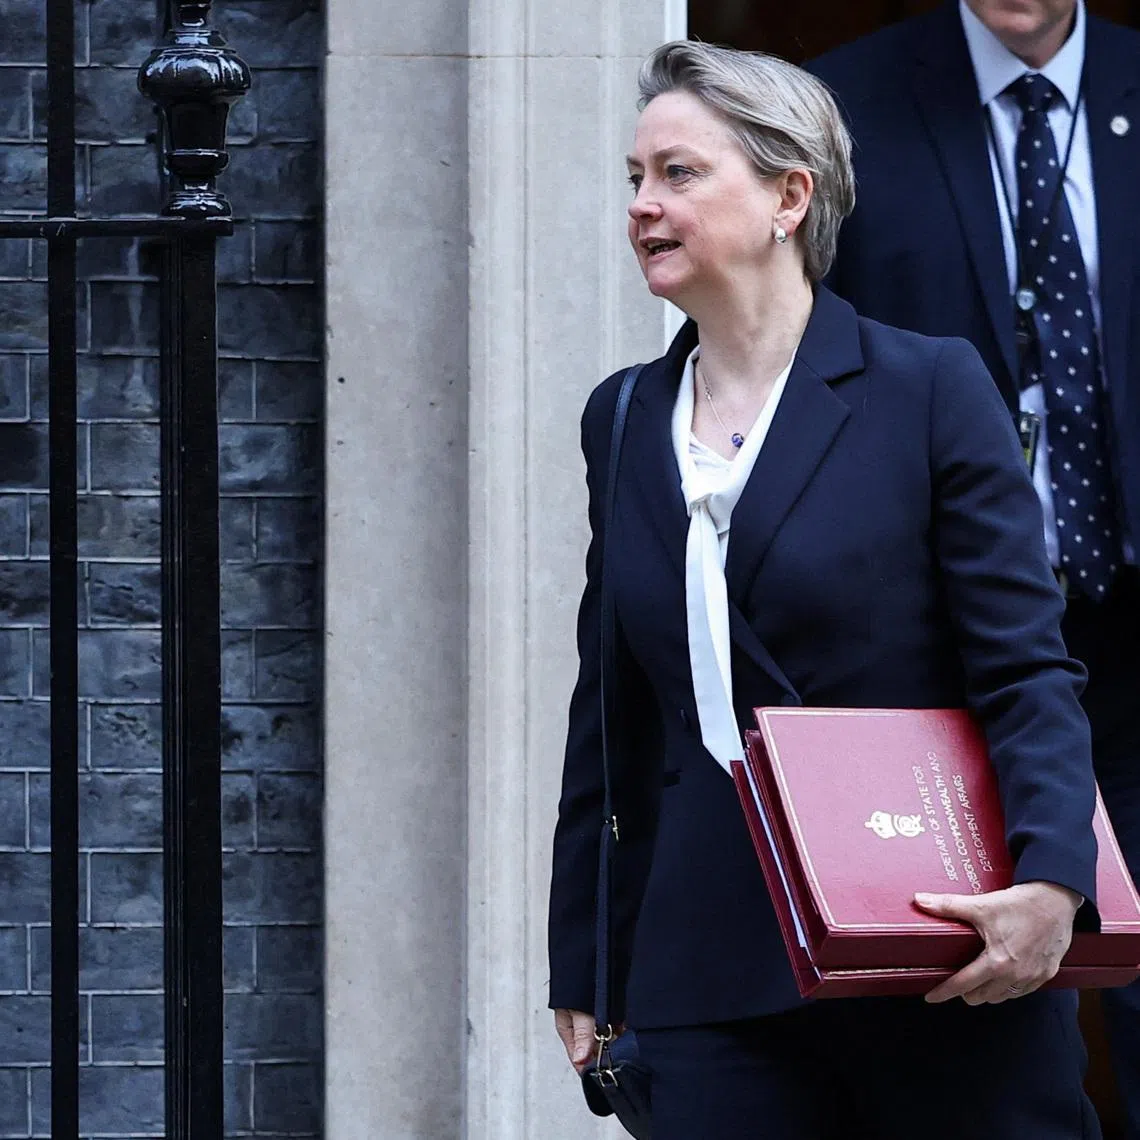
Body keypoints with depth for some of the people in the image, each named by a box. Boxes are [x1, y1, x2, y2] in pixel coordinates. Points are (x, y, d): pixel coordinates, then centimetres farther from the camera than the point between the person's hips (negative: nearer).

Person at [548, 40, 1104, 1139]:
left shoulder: (929, 388, -2)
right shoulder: (624, 420, 13)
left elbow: (1027, 674, -6)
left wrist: (1051, 883, -23)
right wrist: (583, 967, 15)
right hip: (714, 973, 4)